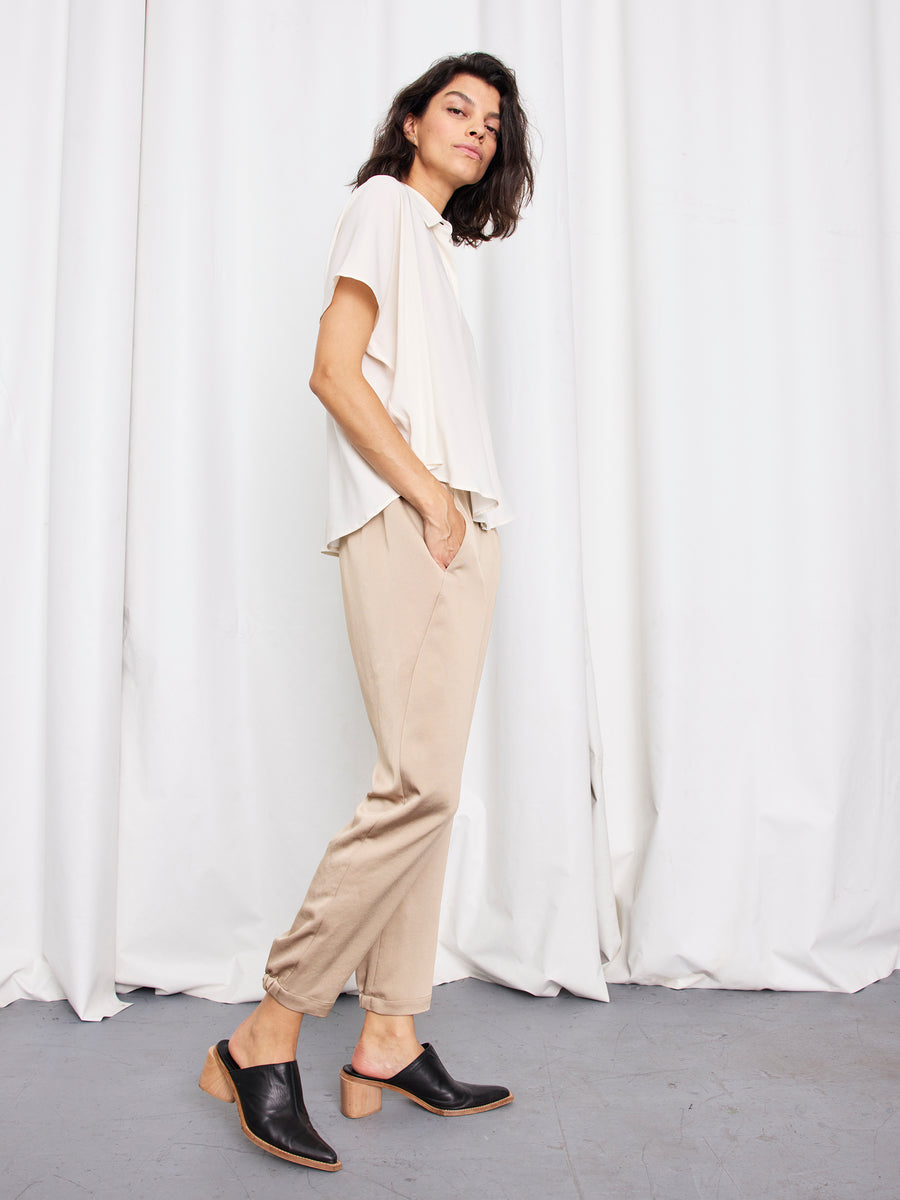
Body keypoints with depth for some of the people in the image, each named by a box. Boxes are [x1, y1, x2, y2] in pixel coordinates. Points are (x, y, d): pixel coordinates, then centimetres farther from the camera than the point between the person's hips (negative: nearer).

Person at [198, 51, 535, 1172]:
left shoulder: (435, 241, 28)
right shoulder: (383, 205, 4)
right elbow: (334, 374, -9)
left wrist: (465, 513, 10)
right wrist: (425, 494, -11)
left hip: (458, 533, 9)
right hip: (403, 523, -9)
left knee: (426, 790, 4)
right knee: (420, 783, -17)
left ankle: (390, 1043, 10)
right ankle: (262, 1038, -7)